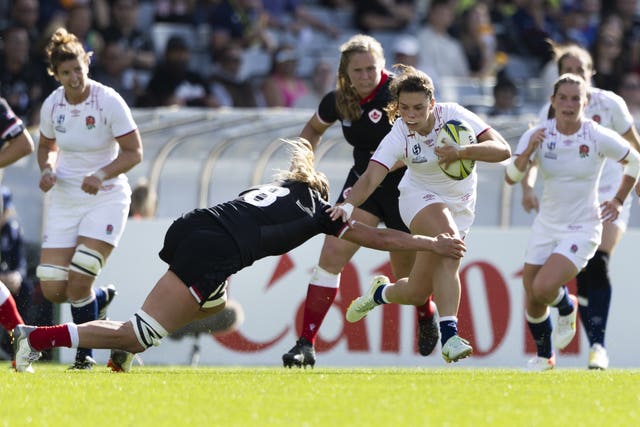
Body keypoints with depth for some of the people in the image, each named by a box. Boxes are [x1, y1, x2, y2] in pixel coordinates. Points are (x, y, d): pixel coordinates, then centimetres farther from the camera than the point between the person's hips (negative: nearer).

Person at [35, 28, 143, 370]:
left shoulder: (109, 101, -14)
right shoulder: (51, 105, -2)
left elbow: (133, 152, -10)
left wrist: (102, 175, -25)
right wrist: (47, 169, -6)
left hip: (106, 198, -4)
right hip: (64, 198, 4)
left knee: (78, 281, -18)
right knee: (52, 289, -4)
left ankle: (85, 354, 2)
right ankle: (101, 298, 29)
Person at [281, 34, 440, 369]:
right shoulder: (337, 101, -6)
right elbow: (313, 129, 15)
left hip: (404, 185, -3)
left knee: (407, 274, 9)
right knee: (332, 255, -15)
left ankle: (427, 316, 46)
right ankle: (306, 344, -15)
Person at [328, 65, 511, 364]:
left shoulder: (452, 115, -20)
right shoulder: (398, 136, -20)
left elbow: (502, 150, -25)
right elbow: (371, 178, -31)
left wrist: (461, 152, -41)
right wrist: (348, 204, -51)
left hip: (460, 204, 3)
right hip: (421, 197, -2)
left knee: (417, 293, -10)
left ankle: (382, 292, 22)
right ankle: (449, 335, -37)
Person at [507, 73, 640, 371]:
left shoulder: (598, 137, -12)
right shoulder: (539, 134, -6)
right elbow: (511, 177, -11)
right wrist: (528, 151, -27)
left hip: (582, 228, -4)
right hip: (546, 225, 4)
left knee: (543, 288, -24)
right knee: (532, 303, 5)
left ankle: (567, 307, 12)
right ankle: (544, 356, 31)